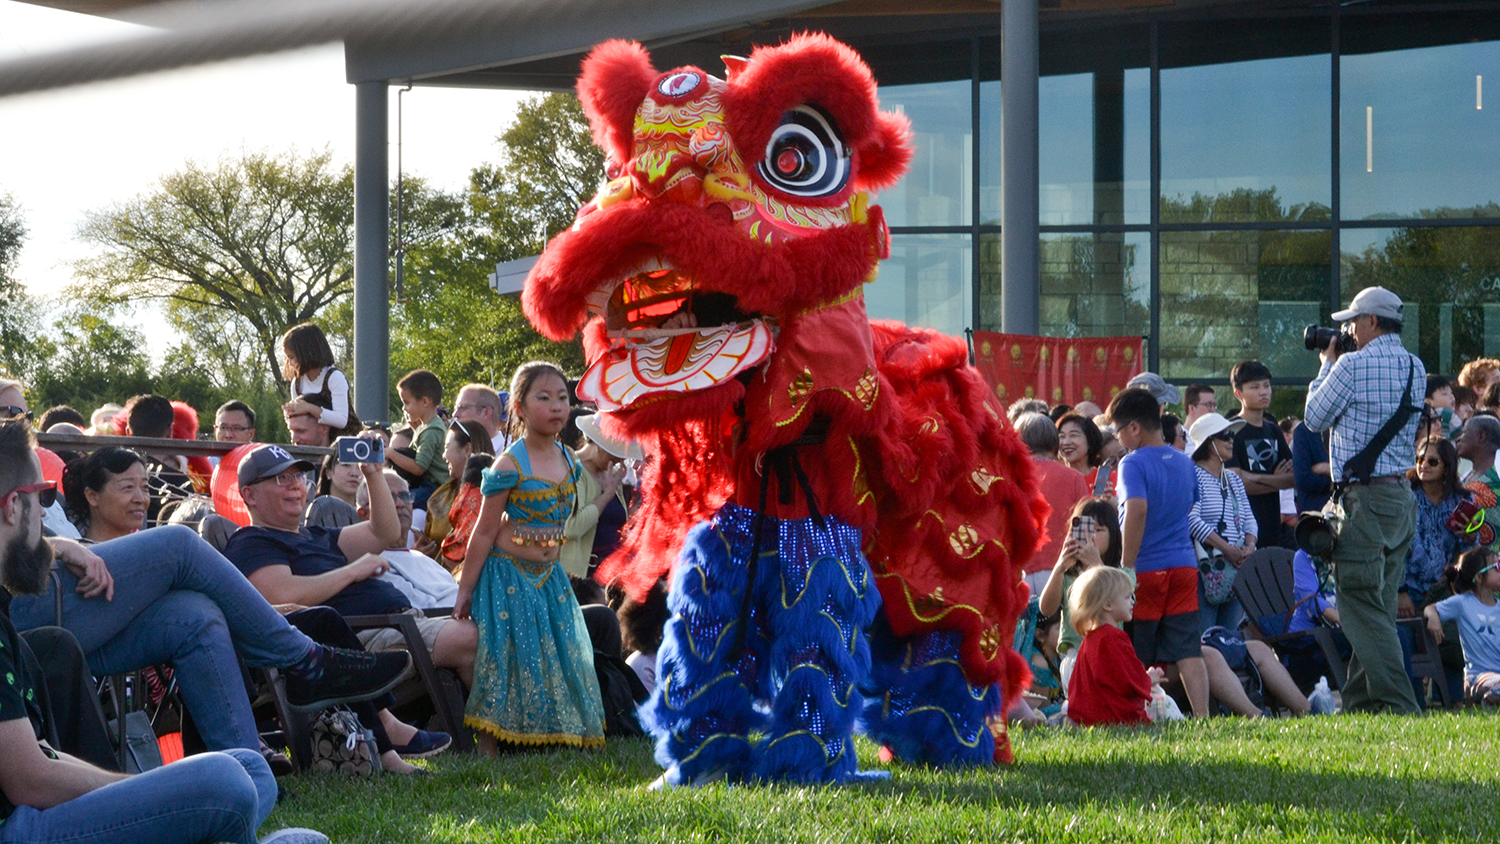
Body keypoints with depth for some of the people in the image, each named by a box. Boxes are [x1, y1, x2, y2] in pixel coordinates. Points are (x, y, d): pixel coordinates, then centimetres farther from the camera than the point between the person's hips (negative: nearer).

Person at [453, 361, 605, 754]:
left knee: (558, 659, 6)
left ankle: (558, 741, 13)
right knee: (507, 657, -7)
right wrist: (465, 590, -8)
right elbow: (485, 533, -10)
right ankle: (487, 750, -2)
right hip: (509, 574, -6)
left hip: (549, 575, 6)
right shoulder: (509, 466, -15)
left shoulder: (569, 461, 5)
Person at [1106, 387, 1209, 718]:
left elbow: (1137, 510, -25)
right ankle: (1202, 717, -5)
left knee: (1134, 657, 5)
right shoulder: (1184, 462, 11)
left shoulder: (1134, 463, -11)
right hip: (1184, 564, 6)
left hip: (1146, 568, -6)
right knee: (1188, 650, 2)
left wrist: (1126, 567, -22)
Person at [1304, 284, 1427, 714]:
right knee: (1378, 605, 12)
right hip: (1402, 494, 8)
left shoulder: (1354, 365, -13)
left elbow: (1315, 417, -2)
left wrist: (1327, 364, 10)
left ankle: (1397, 703, -15)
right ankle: (1360, 700, 16)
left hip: (1364, 497, -8)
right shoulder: (1415, 368, 11)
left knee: (1361, 604, -7)